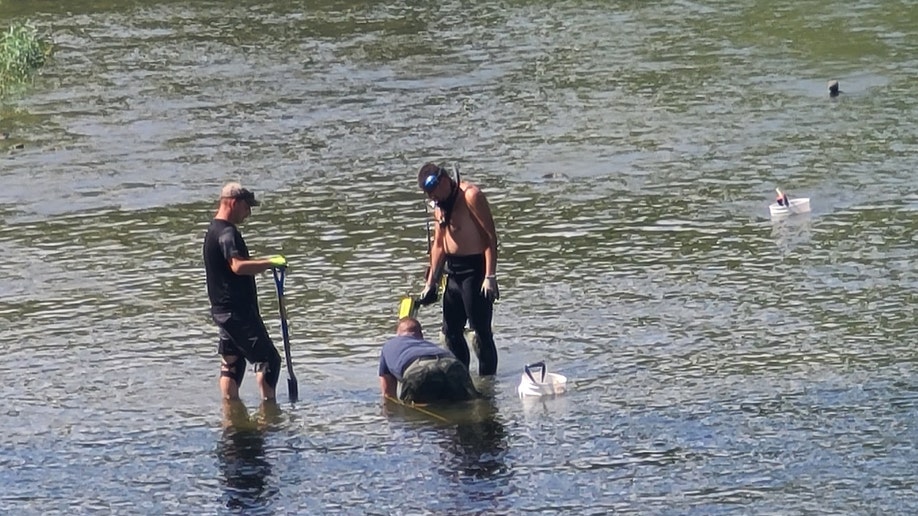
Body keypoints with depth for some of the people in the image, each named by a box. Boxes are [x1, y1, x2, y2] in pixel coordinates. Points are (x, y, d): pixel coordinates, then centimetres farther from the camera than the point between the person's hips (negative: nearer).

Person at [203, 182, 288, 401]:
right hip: (238, 311, -10)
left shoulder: (214, 231, 17)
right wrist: (270, 262, -29)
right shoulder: (227, 232, -16)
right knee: (268, 359, -6)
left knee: (232, 362, 12)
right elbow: (238, 266, -32)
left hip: (223, 309, 10)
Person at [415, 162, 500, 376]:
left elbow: (490, 236, -18)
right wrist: (431, 283, 17)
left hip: (474, 269, -9)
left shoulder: (470, 196, -14)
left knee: (481, 331, -7)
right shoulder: (439, 204, 12)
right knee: (451, 330, 12)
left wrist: (490, 276, -23)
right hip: (453, 270, 9)